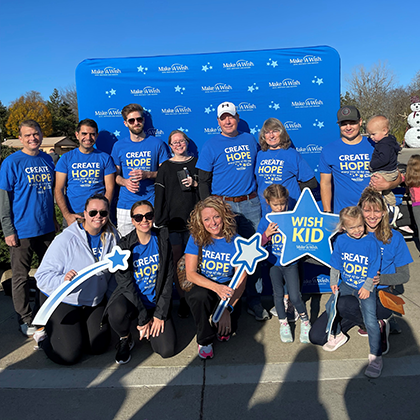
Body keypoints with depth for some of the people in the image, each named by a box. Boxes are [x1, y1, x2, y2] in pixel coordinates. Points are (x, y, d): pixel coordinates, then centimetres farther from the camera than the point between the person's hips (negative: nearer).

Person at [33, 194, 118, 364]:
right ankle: (44, 334, 20)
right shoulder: (66, 240, -23)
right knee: (69, 355, -10)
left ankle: (79, 328, 32)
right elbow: (42, 276, -23)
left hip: (95, 300, 5)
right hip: (61, 300, -5)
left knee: (99, 347, 2)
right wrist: (63, 280, -42)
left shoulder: (112, 236, -6)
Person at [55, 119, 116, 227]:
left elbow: (109, 189, 4)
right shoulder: (66, 158, 8)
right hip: (72, 215, 0)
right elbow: (58, 190, 4)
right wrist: (67, 215, -10)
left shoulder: (105, 158, 8)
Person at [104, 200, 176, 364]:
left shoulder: (162, 239, -5)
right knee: (117, 312, -36)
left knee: (167, 350, -12)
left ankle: (147, 331, 23)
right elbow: (126, 284, -14)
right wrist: (143, 318, -18)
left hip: (156, 300, 2)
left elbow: (168, 277, -5)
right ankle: (125, 339, 1)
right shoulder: (125, 246, -11)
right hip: (131, 298, -1)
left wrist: (159, 314, -9)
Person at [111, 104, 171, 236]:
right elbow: (115, 175, 14)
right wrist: (125, 182, -9)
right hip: (125, 205, 2)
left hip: (151, 204, -1)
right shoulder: (119, 146, 9)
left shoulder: (157, 144, 4)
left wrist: (147, 174, -12)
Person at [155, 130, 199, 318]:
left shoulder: (197, 163, 11)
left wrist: (195, 184, -7)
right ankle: (182, 299, 9)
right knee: (176, 261, -3)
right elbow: (159, 195, 5)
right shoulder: (165, 167, 10)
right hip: (173, 220, 0)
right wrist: (158, 221, -2)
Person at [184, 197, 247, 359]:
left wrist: (228, 307, -28)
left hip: (227, 286, 0)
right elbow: (190, 274, -16)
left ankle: (224, 330, 18)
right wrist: (217, 288, -33)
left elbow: (241, 281, -14)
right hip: (201, 285, 0)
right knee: (200, 295, -34)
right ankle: (204, 341, -8)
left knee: (227, 327, -21)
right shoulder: (196, 238, -11)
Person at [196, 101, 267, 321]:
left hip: (251, 204, 3)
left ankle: (254, 302, 20)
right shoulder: (211, 145, 3)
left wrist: (259, 197, 12)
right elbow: (203, 181, 1)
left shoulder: (250, 140, 13)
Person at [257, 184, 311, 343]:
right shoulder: (265, 221, -4)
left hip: (291, 263, -1)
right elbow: (258, 244, -4)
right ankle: (283, 323, 32)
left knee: (294, 297, -4)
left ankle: (305, 321, 23)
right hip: (274, 264, 1)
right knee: (278, 294, 11)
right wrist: (266, 234, -21)